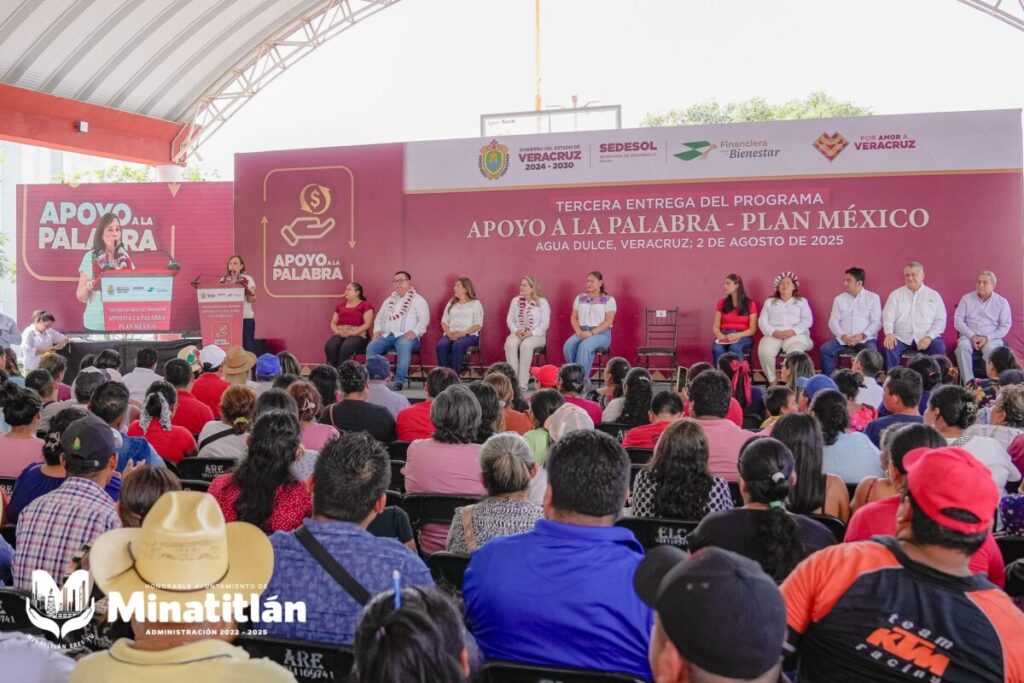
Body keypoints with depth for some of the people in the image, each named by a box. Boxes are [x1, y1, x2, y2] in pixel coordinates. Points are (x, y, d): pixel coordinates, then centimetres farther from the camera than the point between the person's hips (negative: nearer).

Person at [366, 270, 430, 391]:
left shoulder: (418, 300, 9)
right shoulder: (389, 300, 27)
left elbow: (424, 319, -4)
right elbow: (379, 318, 29)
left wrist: (414, 332, -19)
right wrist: (377, 330, 8)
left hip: (405, 336, -5)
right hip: (387, 335, 5)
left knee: (404, 346, -39)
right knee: (371, 347, -24)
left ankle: (400, 381, -39)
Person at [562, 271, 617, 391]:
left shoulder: (608, 299, 2)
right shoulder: (580, 298, 16)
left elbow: (609, 321, -7)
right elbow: (574, 318, 12)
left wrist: (591, 333, -19)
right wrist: (579, 332, -9)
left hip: (601, 333, -4)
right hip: (581, 332, 4)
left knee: (585, 345, -36)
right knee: (568, 345, -28)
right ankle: (584, 380, -23)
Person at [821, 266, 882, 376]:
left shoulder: (873, 297, 7)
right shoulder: (839, 299, 14)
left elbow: (877, 322, 0)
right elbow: (833, 321, 6)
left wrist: (862, 335, -16)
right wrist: (842, 336, -12)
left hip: (866, 339, -3)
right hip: (843, 339, 3)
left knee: (872, 352, -34)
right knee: (825, 349, -23)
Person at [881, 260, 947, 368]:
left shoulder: (934, 295, 10)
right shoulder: (896, 294, 12)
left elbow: (940, 320, 5)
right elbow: (887, 317, 5)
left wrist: (929, 337, -11)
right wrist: (889, 334, -15)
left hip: (926, 337, 0)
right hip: (901, 337, 0)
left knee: (939, 348, -29)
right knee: (889, 349, -30)